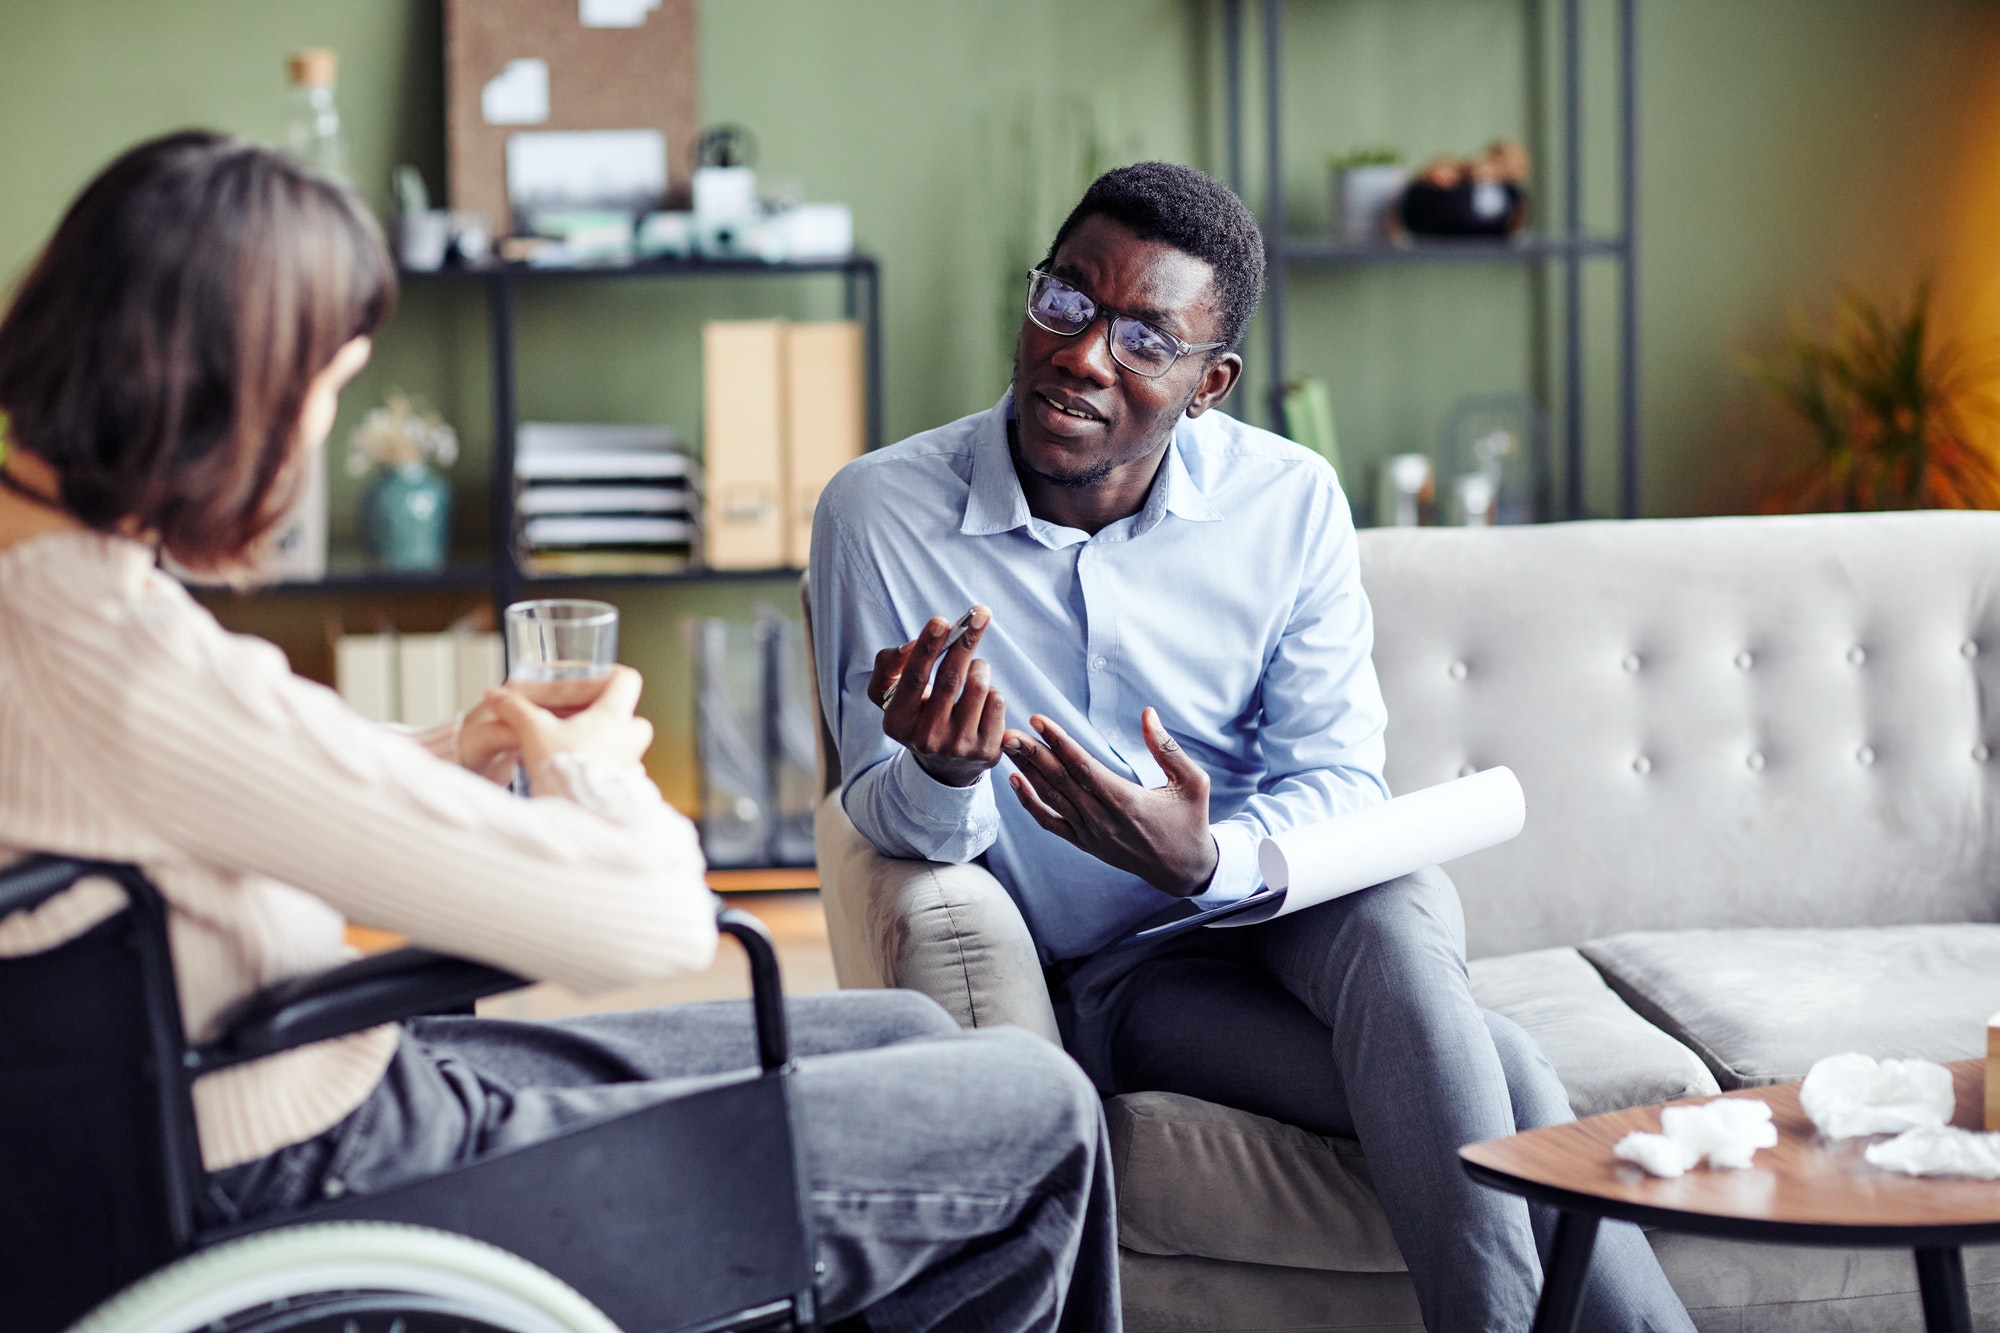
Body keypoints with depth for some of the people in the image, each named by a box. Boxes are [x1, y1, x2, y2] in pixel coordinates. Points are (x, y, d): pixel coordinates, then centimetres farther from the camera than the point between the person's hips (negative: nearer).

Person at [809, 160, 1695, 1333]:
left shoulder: (1290, 503, -5)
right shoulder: (878, 515, -11)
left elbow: (1341, 780, -6)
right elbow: (894, 819, -7)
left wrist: (1208, 861, -28)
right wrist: (942, 775, -33)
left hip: (1305, 900, 2)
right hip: (1115, 973, -2)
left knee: (1391, 920, -36)